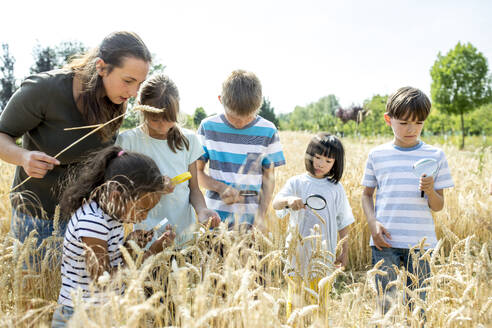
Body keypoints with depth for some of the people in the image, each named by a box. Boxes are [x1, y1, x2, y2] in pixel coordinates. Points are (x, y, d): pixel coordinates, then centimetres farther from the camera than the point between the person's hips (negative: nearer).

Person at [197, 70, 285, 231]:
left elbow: (269, 176, 5)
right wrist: (220, 187, -14)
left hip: (249, 217, 0)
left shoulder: (268, 131, -1)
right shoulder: (208, 127, 0)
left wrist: (261, 216, -4)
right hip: (214, 216, 1)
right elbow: (197, 171, 4)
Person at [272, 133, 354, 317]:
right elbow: (275, 204, -13)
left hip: (324, 252, 1)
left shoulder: (336, 188, 7)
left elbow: (343, 222, 11)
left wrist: (345, 250, 10)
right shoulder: (297, 182, 1)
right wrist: (288, 200, -34)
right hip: (298, 249, -1)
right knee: (295, 296, 5)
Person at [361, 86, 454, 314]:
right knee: (387, 305, 4)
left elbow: (439, 206, 5)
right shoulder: (377, 155, 4)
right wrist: (372, 222, -7)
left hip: (420, 243, 0)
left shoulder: (435, 156, 4)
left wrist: (430, 191, -17)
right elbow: (367, 194, 10)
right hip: (385, 242, 0)